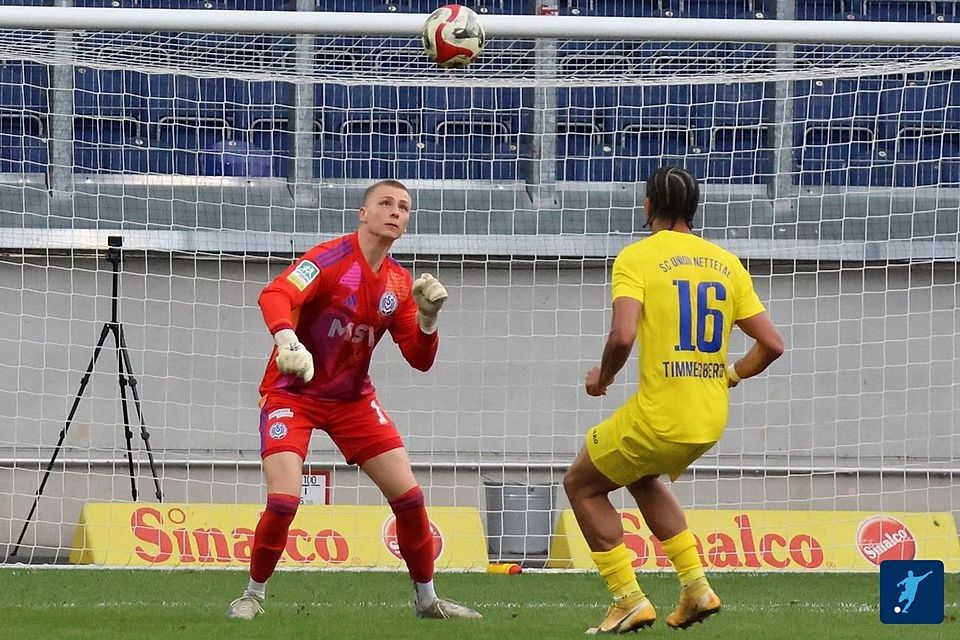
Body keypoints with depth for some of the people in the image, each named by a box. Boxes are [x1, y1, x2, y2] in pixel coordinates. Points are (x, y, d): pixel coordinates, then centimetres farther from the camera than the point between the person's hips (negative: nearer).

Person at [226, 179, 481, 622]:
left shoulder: (400, 283, 2)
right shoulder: (332, 259, -17)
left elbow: (420, 360, 3)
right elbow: (275, 296, -33)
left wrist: (427, 317, -17)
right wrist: (287, 340, -53)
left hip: (353, 398, 6)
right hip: (292, 392, -6)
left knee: (408, 494, -1)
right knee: (284, 500, -21)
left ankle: (426, 598, 16)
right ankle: (253, 595, 2)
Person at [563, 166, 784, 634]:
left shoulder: (637, 257, -8)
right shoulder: (727, 264, 7)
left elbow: (623, 336, -23)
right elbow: (771, 344, 5)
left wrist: (602, 376, -3)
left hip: (658, 416, -6)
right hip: (711, 421, 6)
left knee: (582, 485, 16)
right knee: (643, 478, 33)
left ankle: (629, 600, 7)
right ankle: (696, 586, 23)